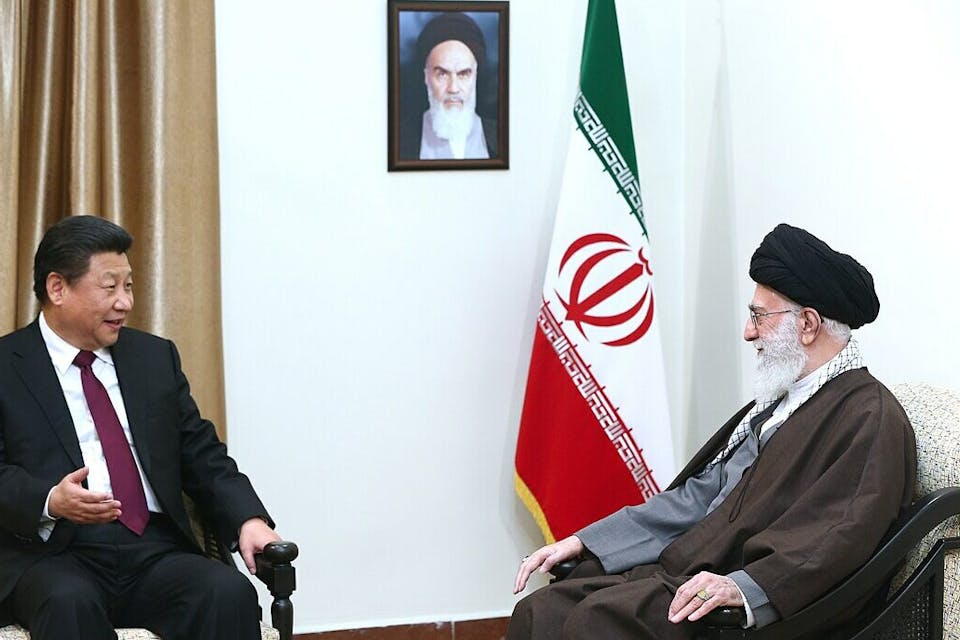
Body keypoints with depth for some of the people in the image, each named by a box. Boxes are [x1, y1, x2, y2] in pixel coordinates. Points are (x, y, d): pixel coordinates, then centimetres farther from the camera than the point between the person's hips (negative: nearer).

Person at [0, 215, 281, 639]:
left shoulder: (155, 357, 20)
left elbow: (202, 456, 18)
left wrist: (249, 519, -1)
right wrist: (50, 502, -24)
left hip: (155, 550, 4)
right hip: (55, 554, -4)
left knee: (230, 592, -27)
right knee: (71, 603, -38)